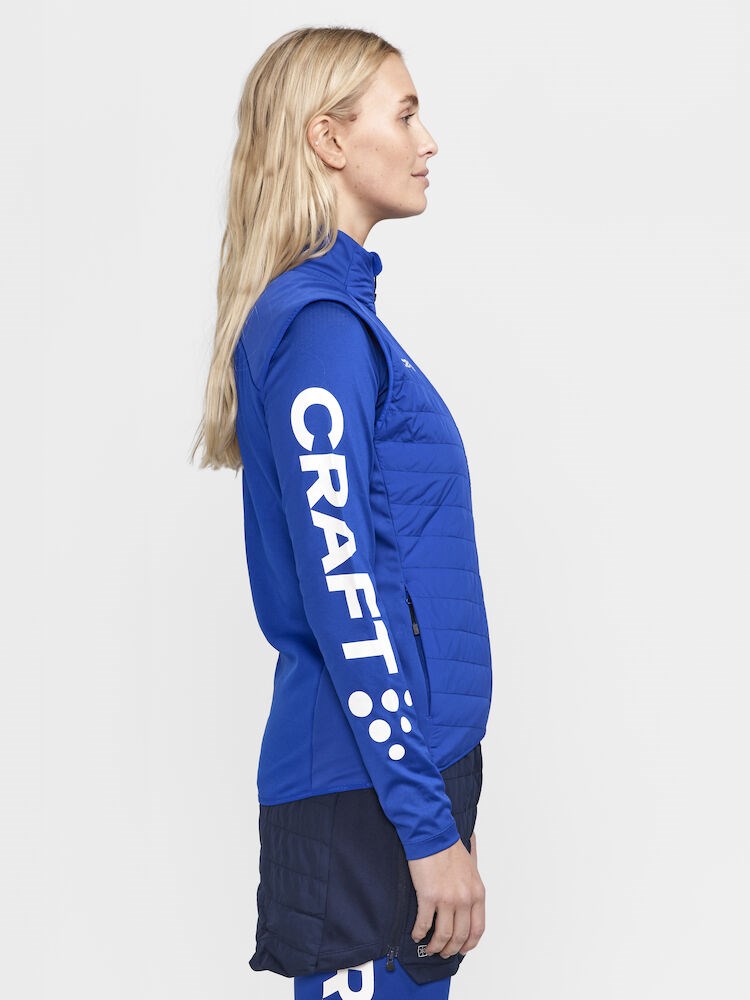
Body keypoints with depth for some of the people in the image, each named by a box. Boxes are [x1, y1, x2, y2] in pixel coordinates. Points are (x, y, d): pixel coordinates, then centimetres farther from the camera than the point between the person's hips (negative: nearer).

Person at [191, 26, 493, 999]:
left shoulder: (340, 311, 14)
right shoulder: (320, 327, -15)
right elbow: (340, 594, -20)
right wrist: (429, 826, -20)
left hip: (406, 751, 9)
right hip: (364, 784, -9)